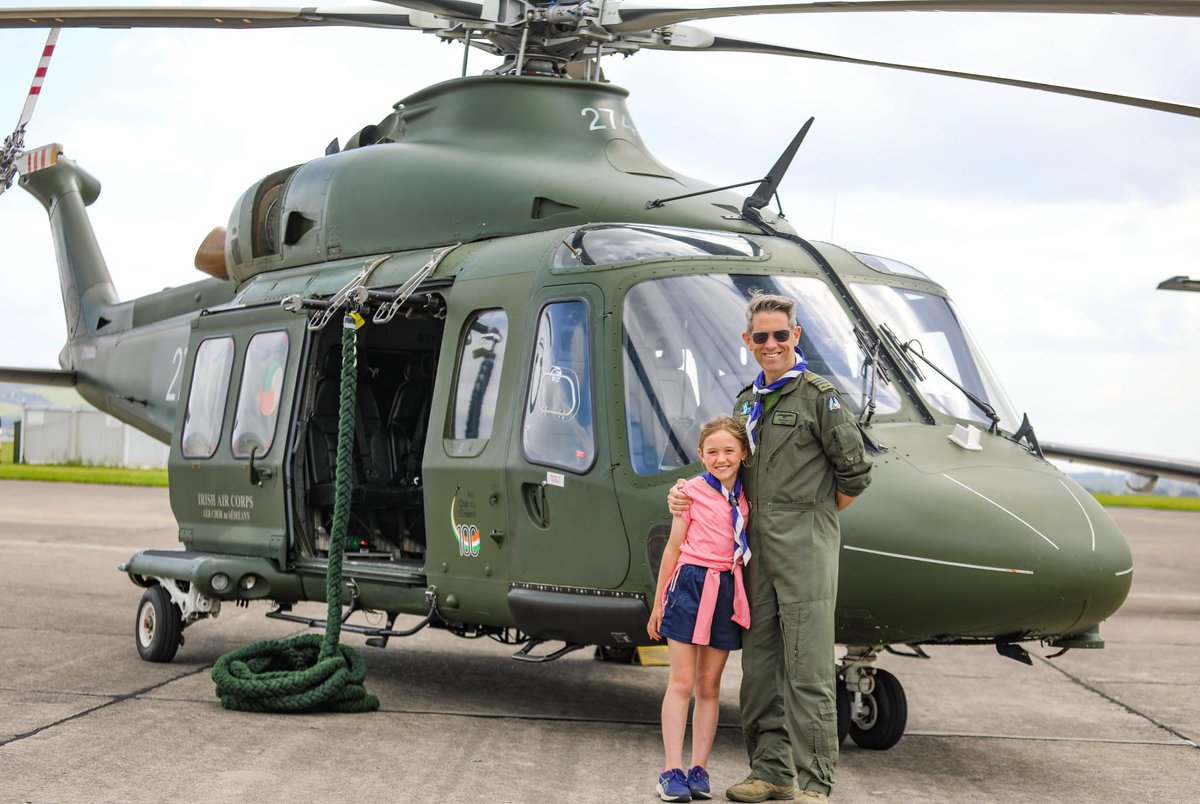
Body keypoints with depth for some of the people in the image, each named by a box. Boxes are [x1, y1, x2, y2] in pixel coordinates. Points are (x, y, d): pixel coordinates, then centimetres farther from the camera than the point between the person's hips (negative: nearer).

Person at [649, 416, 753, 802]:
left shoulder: (746, 498, 8)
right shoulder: (693, 491, -2)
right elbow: (673, 546, 0)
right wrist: (658, 602, 2)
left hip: (728, 592, 4)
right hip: (690, 584, -4)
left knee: (709, 686, 8)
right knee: (682, 683, -2)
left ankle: (699, 770, 13)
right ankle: (672, 771, 0)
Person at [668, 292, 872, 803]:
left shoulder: (818, 395, -3)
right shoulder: (746, 402, 18)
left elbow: (854, 474, -3)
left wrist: (813, 515, 5)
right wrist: (690, 497, 6)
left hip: (805, 548, -7)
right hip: (756, 549, 7)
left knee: (807, 667, -7)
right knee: (760, 664, 9)